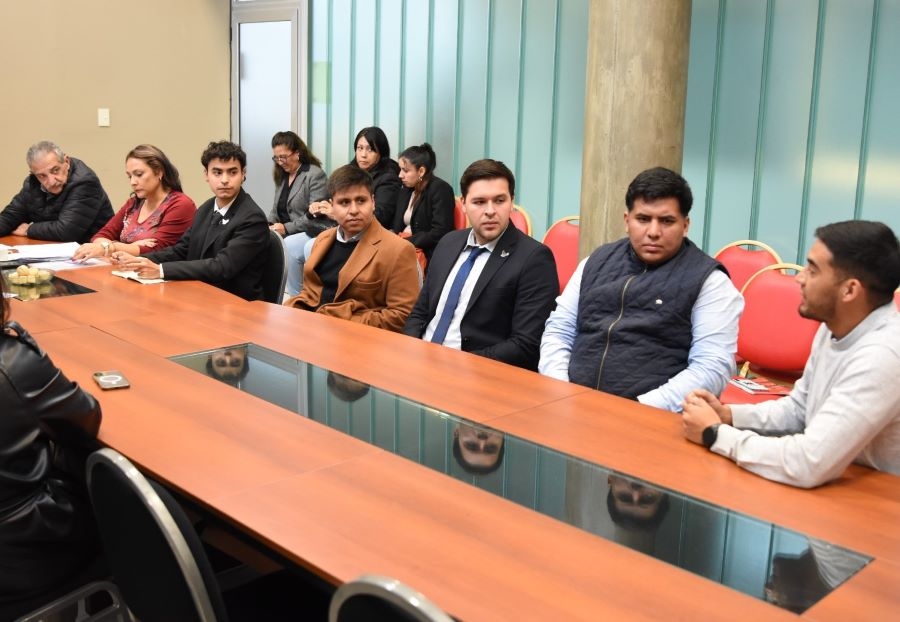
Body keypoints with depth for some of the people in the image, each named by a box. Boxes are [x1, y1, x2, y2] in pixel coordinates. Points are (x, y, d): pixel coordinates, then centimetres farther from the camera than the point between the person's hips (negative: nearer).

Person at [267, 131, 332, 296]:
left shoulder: (315, 175, -10)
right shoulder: (281, 176, 15)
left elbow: (314, 216, -16)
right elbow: (276, 209, 18)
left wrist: (286, 228, -20)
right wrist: (268, 225, -3)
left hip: (314, 233, -7)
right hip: (287, 233, 7)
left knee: (287, 247, -34)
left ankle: (297, 297, -19)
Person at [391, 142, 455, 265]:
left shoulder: (440, 189, -6)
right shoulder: (405, 190, 19)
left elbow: (440, 233, -15)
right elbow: (397, 226, 17)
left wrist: (406, 242, -16)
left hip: (428, 254, -7)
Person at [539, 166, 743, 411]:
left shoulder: (709, 280, 0)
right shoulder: (598, 261, 14)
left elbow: (712, 368, -7)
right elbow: (558, 330, 15)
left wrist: (642, 408, -17)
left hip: (651, 415, -3)